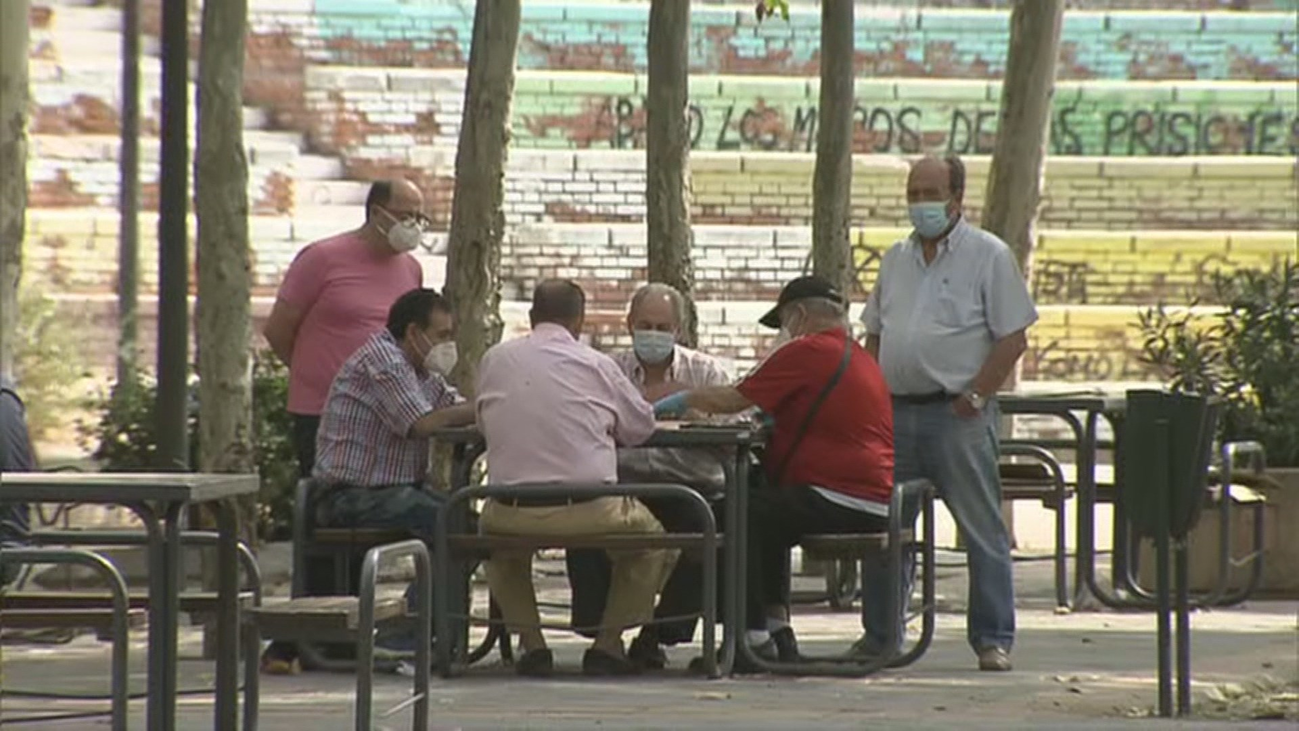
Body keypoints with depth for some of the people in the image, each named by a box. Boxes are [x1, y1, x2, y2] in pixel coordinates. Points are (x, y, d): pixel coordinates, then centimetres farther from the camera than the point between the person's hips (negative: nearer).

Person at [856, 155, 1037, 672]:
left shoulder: (988, 256, -2)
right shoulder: (896, 259, 16)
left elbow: (1013, 338, -7)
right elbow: (875, 334, 21)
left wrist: (974, 397, -12)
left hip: (957, 414, -6)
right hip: (895, 412, 6)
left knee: (983, 531, -3)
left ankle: (993, 640, 1)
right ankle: (877, 636, 16)